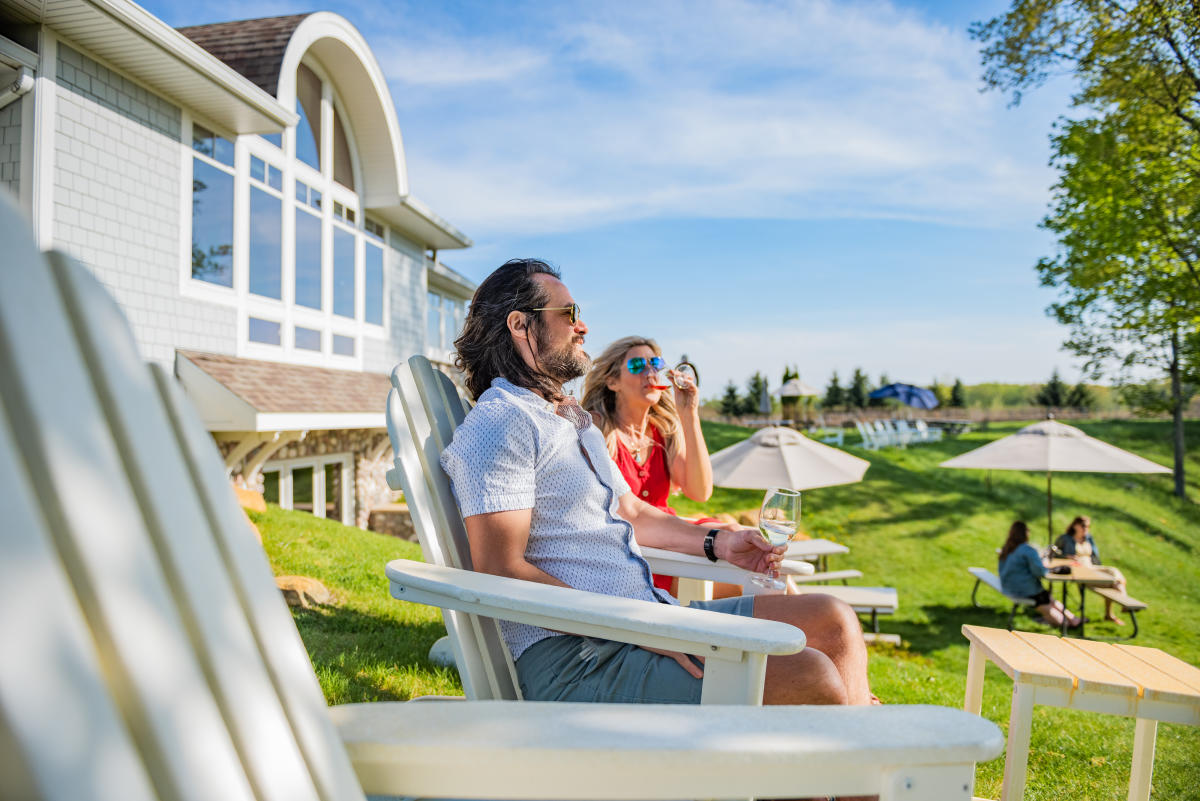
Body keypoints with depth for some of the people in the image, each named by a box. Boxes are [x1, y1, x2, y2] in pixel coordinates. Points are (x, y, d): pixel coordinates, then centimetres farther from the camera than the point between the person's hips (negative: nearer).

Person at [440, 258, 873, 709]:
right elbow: (502, 572, -19)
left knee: (833, 621, 4)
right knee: (812, 679, -21)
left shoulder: (576, 422, 22)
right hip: (573, 659, -10)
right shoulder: (500, 423, -11)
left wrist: (717, 543, 13)